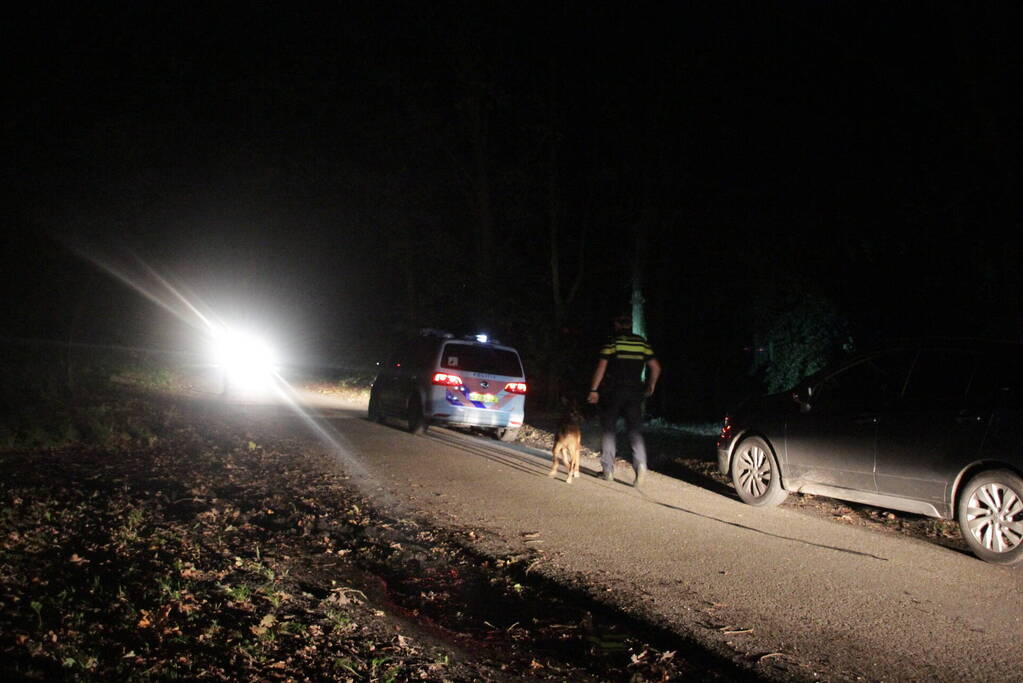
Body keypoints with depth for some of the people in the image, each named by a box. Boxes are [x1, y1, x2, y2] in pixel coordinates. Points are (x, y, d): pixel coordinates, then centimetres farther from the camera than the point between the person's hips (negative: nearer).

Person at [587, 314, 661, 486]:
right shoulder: (642, 343, 7)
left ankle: (608, 470, 11)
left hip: (613, 392, -3)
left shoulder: (612, 343, -5)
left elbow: (601, 367, -12)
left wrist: (593, 390, -7)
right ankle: (640, 464, -21)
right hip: (634, 392, 3)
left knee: (608, 430, 9)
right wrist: (650, 386, 20)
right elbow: (655, 367, 7)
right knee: (635, 430, 3)